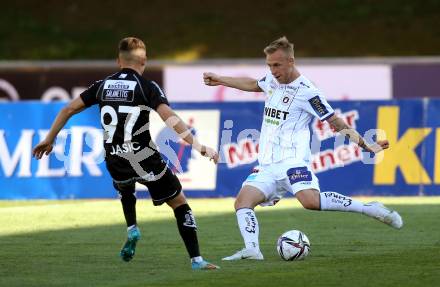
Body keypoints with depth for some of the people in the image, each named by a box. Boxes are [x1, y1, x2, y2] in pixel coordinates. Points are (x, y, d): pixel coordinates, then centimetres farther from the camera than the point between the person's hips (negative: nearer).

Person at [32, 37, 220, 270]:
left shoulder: (103, 85, 7)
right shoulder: (147, 87, -6)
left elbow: (68, 109, 11)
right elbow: (170, 118, -19)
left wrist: (49, 139, 23)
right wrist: (199, 147, -20)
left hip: (116, 162, 4)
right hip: (146, 160, -4)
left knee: (125, 189, 40)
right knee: (179, 203, 10)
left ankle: (132, 229, 19)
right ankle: (196, 260, 1)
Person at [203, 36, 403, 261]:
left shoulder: (306, 91, -7)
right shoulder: (272, 80, 14)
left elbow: (336, 123, -4)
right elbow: (253, 85, 38)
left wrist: (367, 146, -9)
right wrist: (220, 80, 46)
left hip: (292, 160, -8)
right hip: (267, 165, 8)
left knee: (311, 201, -31)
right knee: (242, 202, -14)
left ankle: (370, 209, -22)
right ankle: (251, 249, -28)